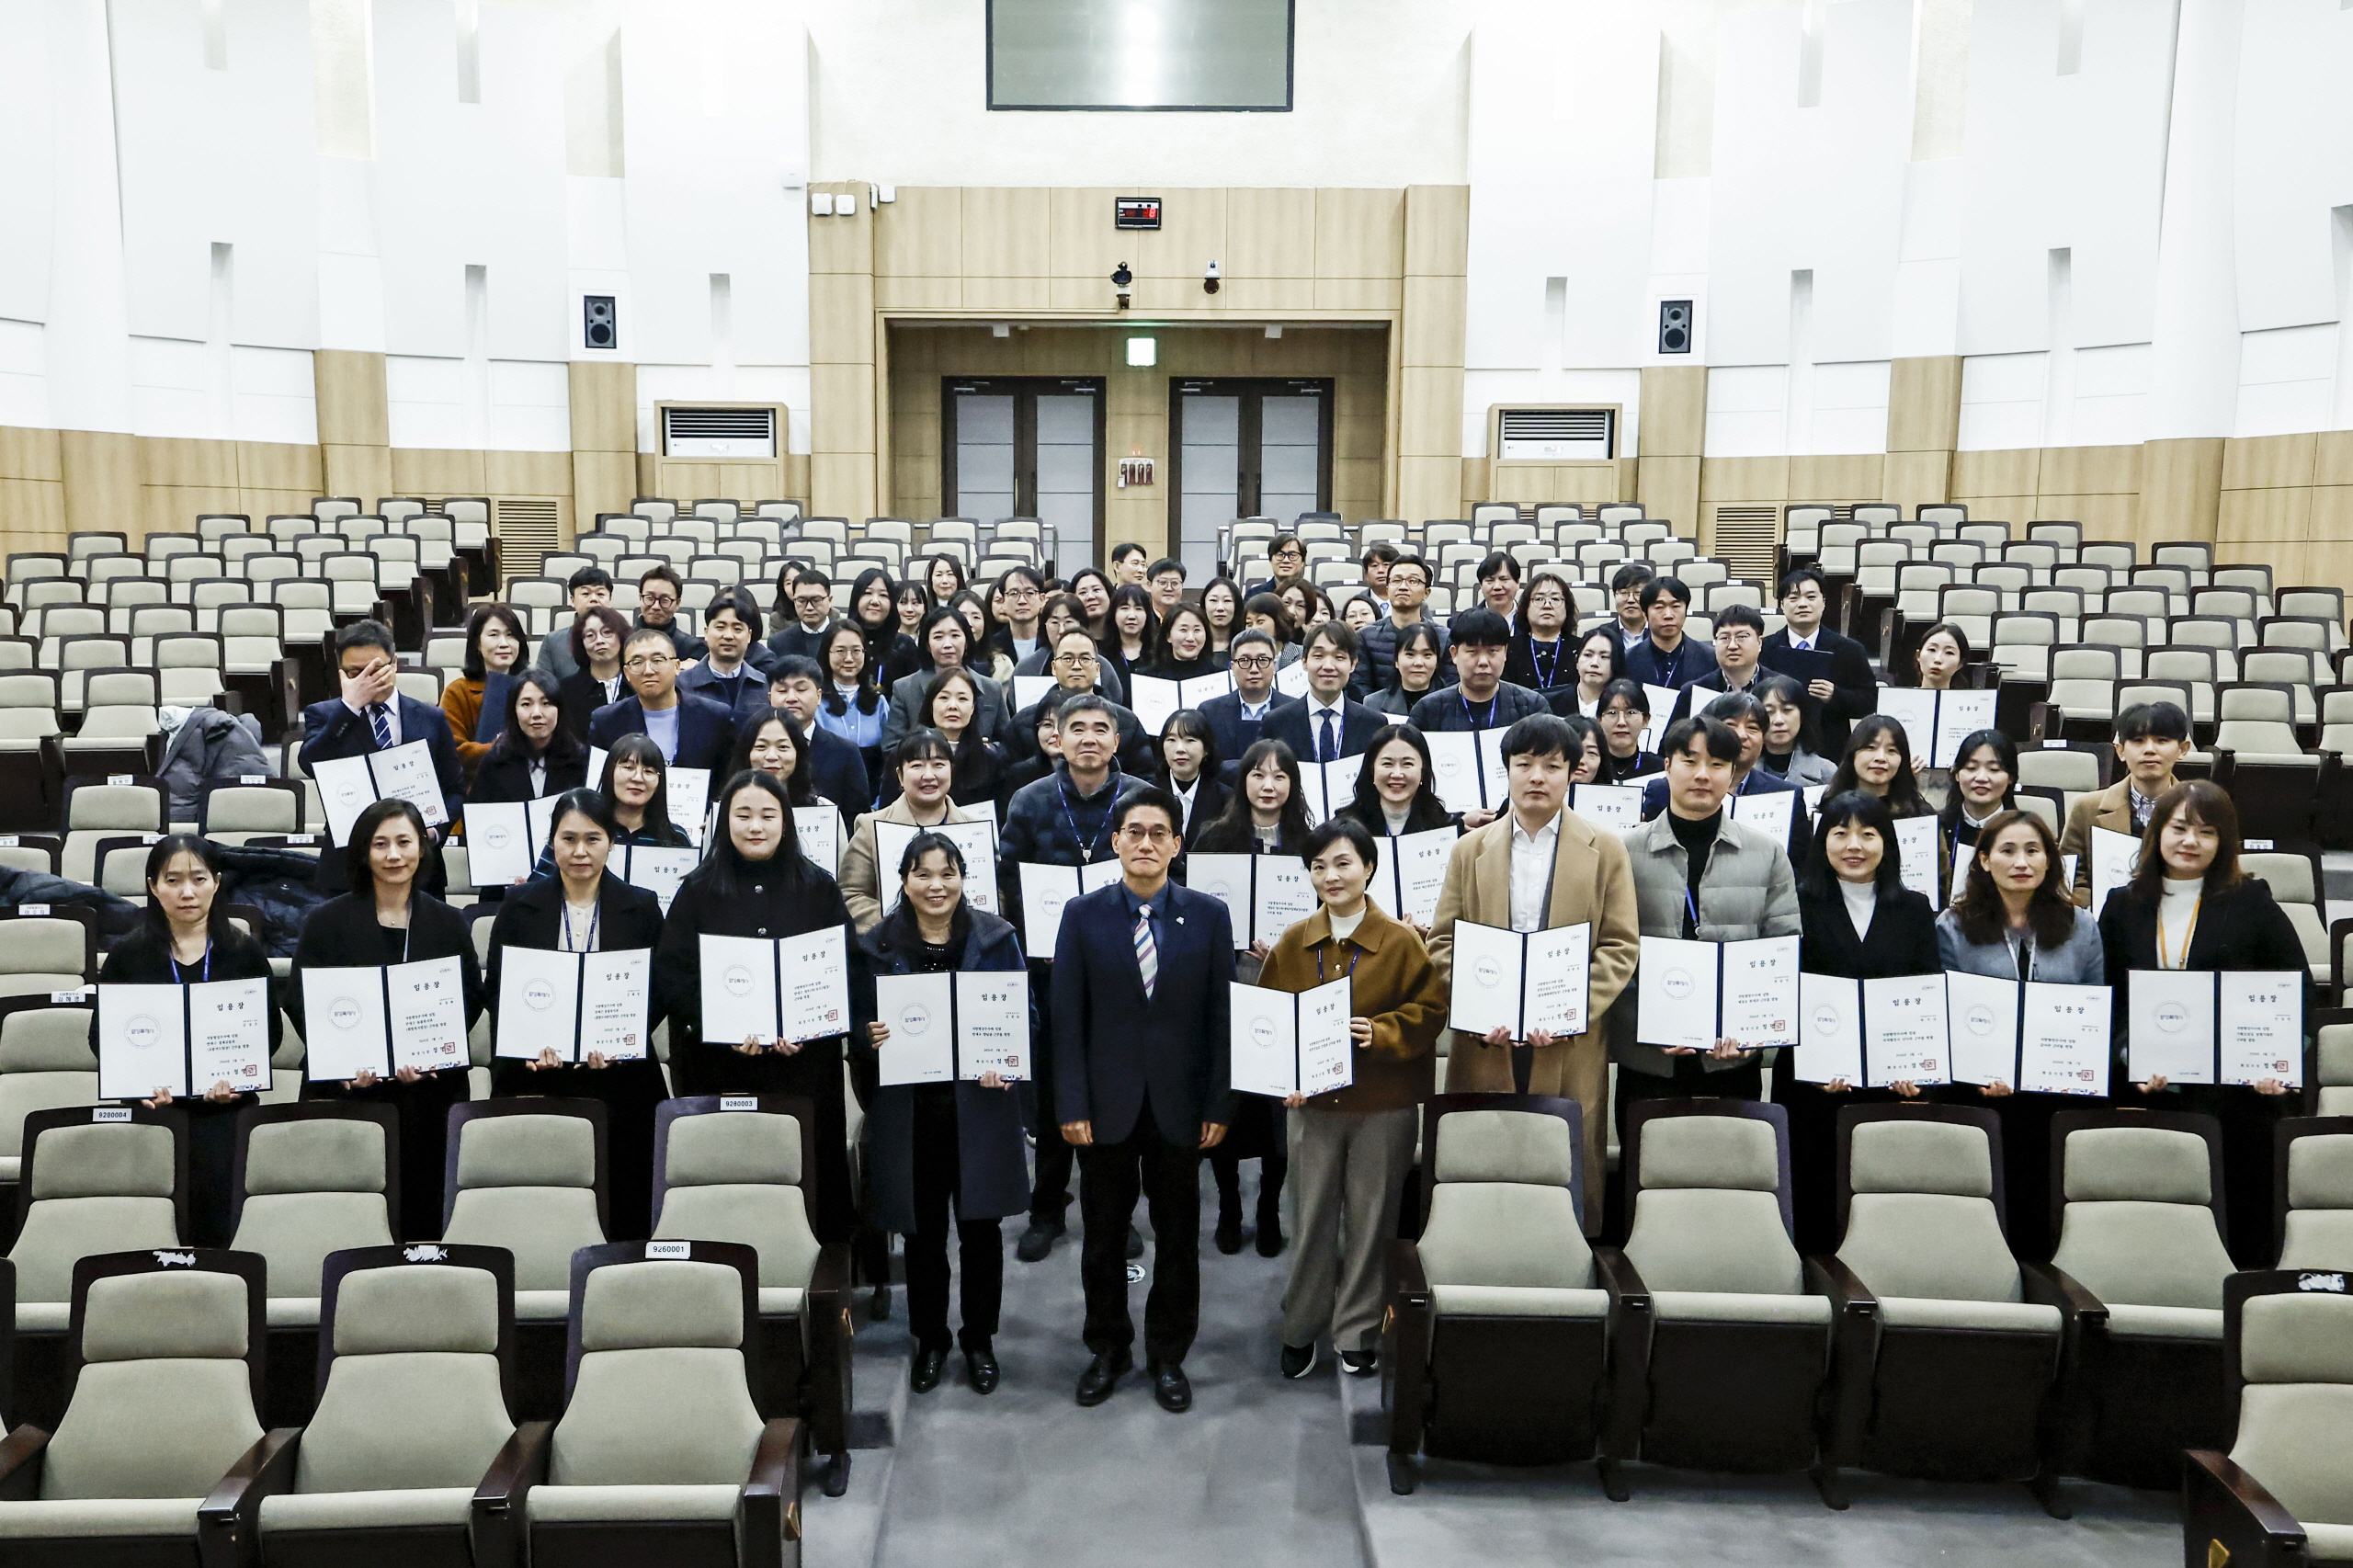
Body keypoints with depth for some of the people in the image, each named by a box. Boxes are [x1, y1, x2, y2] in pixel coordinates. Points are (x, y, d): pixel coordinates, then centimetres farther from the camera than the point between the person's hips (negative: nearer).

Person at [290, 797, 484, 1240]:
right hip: (344, 1089, -1)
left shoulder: (448, 924, 10)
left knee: (420, 1211, 0)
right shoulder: (327, 921, 6)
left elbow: (471, 1002, 5)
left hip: (428, 1090, 1)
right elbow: (298, 1003, 2)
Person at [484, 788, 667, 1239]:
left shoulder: (642, 909, 6)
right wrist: (528, 1046, -11)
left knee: (622, 1219, -1)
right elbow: (497, 994, 6)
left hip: (620, 1085, 0)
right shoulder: (519, 907, 7)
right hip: (535, 1084, 0)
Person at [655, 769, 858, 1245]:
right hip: (719, 1070, 0)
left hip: (804, 1066, 0)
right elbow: (671, 975, -1)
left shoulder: (818, 889, 7)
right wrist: (728, 1032, -16)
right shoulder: (698, 891, 6)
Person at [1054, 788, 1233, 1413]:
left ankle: (1168, 1356, 28)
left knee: (1178, 1239, 11)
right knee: (1103, 1237, 12)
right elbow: (1067, 1017, -3)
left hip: (1180, 1105, 0)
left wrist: (1219, 1105, -3)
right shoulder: (1083, 914, -1)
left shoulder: (1208, 915, -1)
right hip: (1106, 1104, 0)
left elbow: (1221, 1015, 0)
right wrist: (1071, 1105, -8)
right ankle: (1108, 1351, 31)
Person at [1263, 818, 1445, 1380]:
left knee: (1370, 1218, 7)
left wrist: (1380, 1032, -21)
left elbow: (1430, 1009, -5)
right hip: (1312, 1101, 2)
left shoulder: (1401, 942, -6)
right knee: (1312, 1218, 8)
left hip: (1384, 1105, -2)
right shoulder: (1293, 944, 3)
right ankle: (1301, 1328, 25)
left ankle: (1357, 1333, 23)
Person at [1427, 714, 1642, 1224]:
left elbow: (1619, 947, 0)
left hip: (1570, 1050, -1)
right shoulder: (1471, 849, 10)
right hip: (1485, 1046, 1)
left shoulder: (1605, 851, 6)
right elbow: (1442, 942, 6)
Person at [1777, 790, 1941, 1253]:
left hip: (1895, 1087, 2)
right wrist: (1810, 1060, -18)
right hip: (1813, 1088, -2)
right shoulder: (1798, 905, 3)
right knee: (1815, 1209, 2)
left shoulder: (1915, 910, 12)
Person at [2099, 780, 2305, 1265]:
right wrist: (2132, 1062, -7)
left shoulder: (2251, 903, 5)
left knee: (2241, 1222, 2)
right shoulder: (2123, 906, 10)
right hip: (2149, 1093, 1)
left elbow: (2298, 989, 4)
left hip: (2239, 1092, -1)